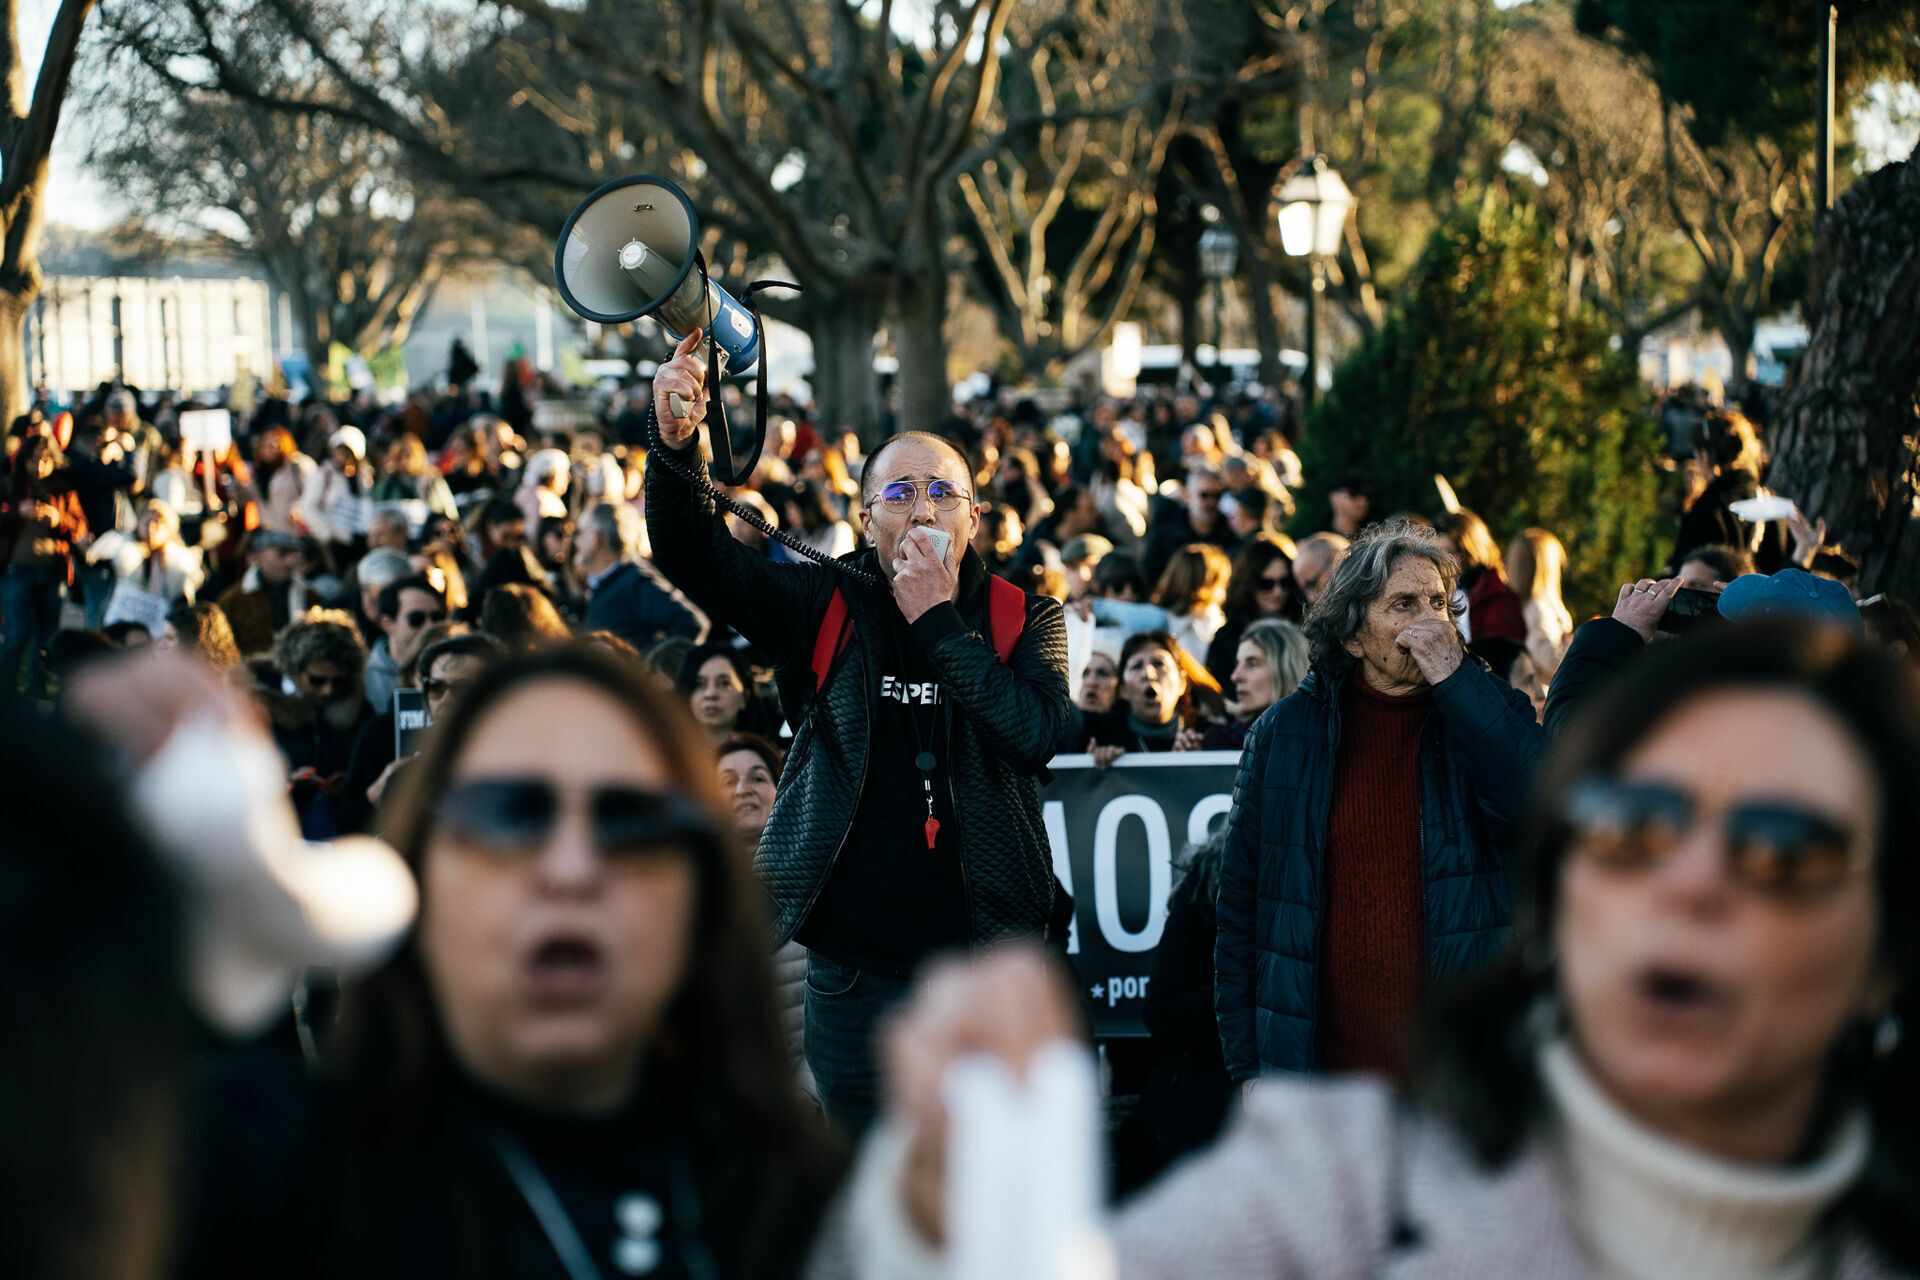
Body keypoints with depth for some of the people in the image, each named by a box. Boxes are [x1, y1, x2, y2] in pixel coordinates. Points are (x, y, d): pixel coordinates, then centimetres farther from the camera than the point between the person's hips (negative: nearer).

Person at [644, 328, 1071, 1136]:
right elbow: (695, 556, -9)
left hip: (990, 958, 0)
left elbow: (1036, 733, -15)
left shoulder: (1023, 619, 4)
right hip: (857, 971, 1)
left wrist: (936, 619, -13)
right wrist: (676, 446, -27)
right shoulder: (825, 613, 4)